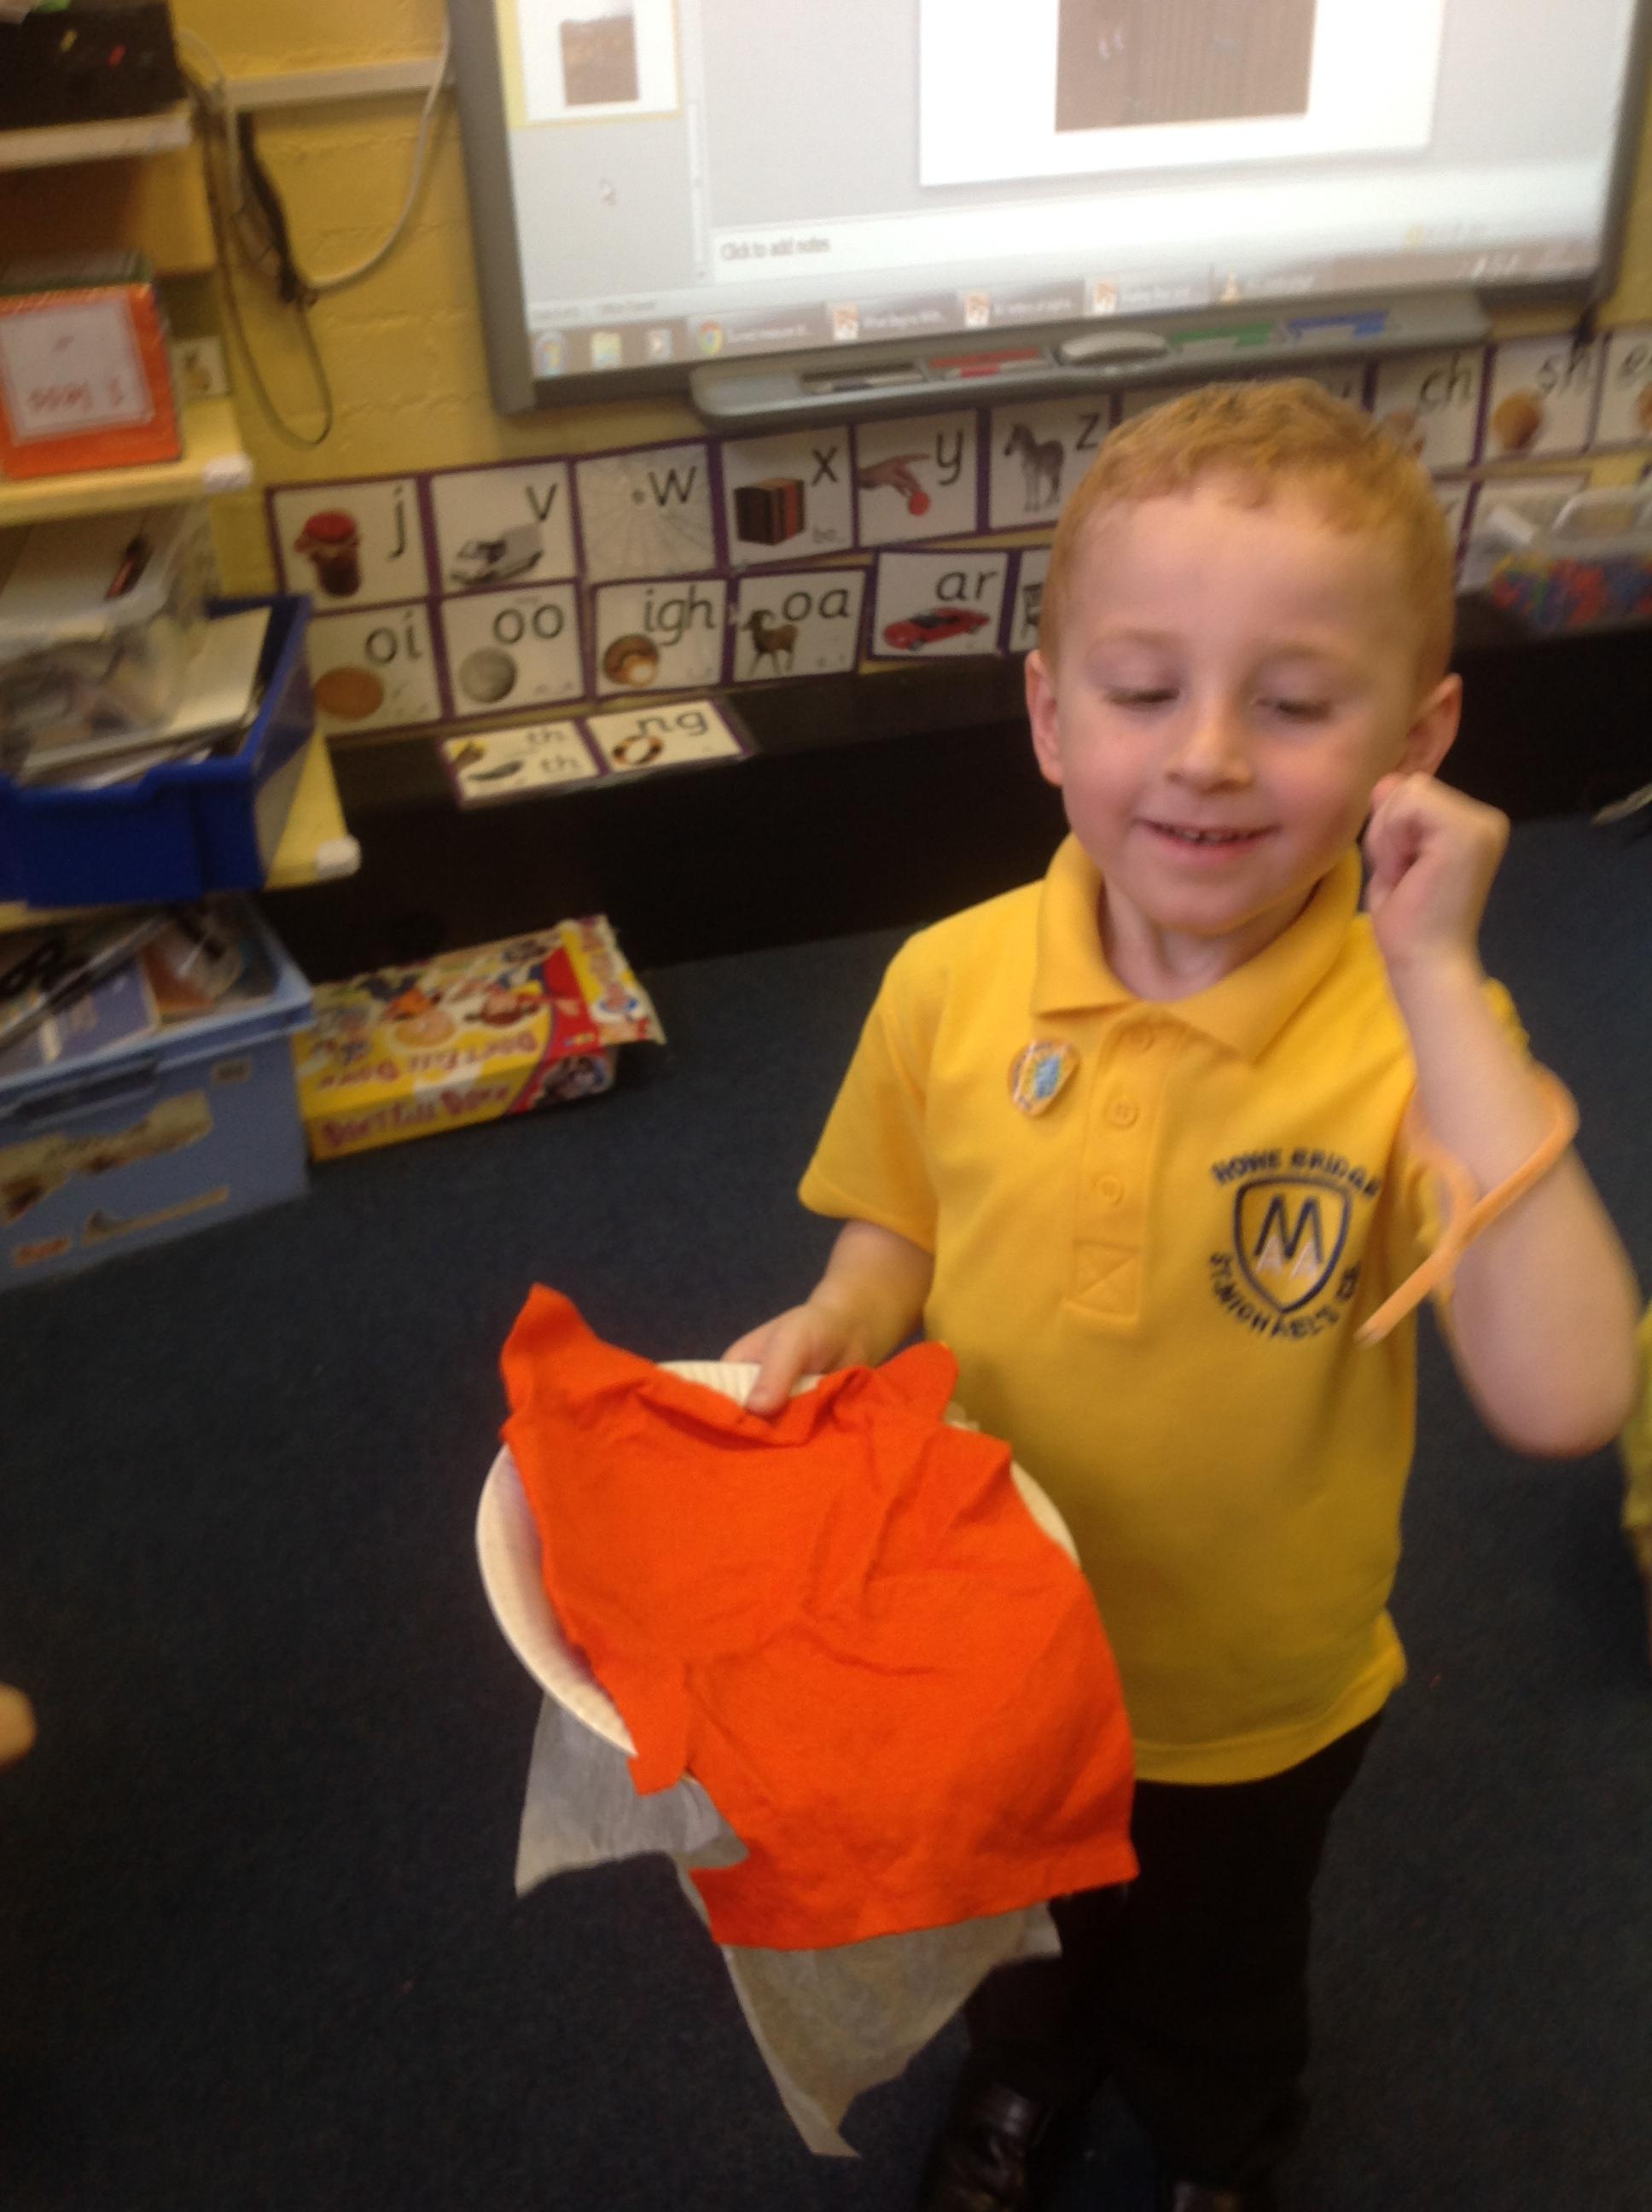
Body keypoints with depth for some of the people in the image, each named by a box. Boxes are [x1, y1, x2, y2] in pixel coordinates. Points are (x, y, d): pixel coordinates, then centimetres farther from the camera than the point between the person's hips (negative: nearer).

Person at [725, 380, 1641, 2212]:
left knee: (1216, 1990, 30)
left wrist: (1436, 982, -40)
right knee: (1017, 1936, 34)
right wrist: (837, 1326, -24)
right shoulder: (949, 985, -19)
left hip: (1252, 1710, -2)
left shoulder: (1416, 1034, -27)